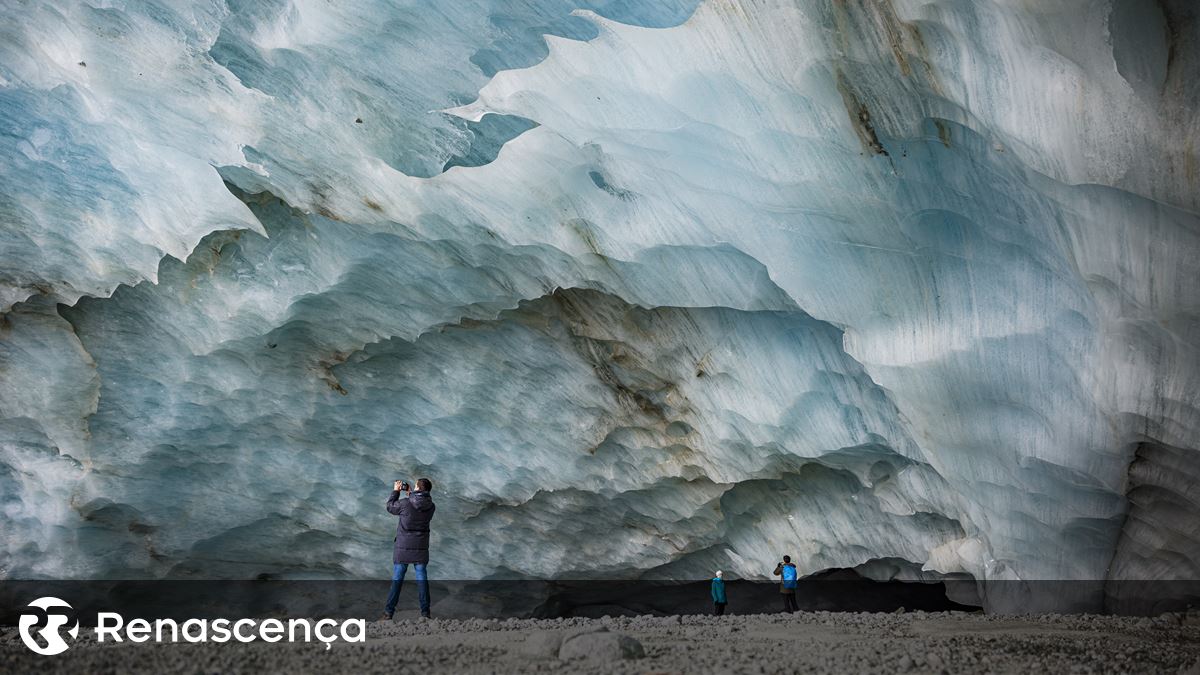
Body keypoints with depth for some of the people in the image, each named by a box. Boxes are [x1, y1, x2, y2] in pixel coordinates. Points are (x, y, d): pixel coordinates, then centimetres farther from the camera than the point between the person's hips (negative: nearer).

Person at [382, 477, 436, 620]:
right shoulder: (431, 507, -4)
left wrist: (396, 491, 13)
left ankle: (389, 612, 9)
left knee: (397, 579, 7)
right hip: (421, 549, 2)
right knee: (422, 579, 9)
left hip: (403, 547, -2)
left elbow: (390, 507, 3)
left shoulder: (405, 503, -15)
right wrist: (410, 494, 17)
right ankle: (425, 612, 8)